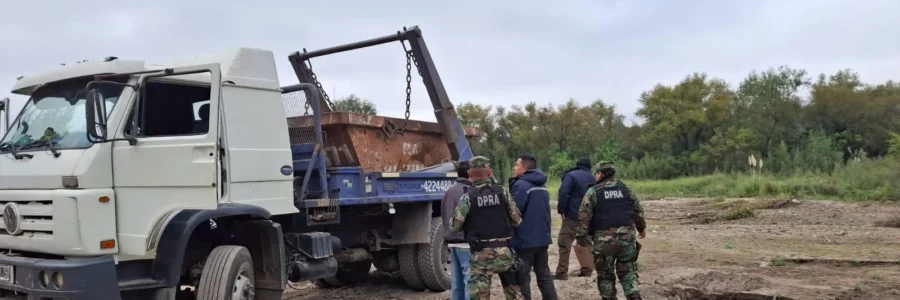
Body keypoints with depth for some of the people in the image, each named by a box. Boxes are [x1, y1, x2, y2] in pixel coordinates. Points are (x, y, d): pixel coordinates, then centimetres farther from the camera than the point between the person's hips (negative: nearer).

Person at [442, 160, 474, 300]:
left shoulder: (448, 192, 15)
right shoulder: (469, 192, -13)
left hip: (452, 241, 9)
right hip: (467, 241, -9)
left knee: (456, 281, 11)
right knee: (470, 280, -8)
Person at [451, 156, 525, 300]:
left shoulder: (467, 197, -8)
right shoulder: (503, 192, 0)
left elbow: (455, 226, -5)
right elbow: (517, 220, 5)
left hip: (482, 253, -3)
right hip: (504, 250, 3)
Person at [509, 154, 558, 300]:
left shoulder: (520, 185, -16)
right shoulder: (542, 186, 11)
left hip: (524, 240, -8)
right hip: (542, 238, 8)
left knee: (521, 279, 0)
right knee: (544, 276, 14)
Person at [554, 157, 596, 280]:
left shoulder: (570, 175, -5)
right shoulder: (592, 179, 16)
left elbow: (564, 194, -15)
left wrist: (561, 209, -7)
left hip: (573, 215, -7)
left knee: (564, 242, -5)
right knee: (585, 242, 19)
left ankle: (562, 272, -9)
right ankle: (586, 269, 21)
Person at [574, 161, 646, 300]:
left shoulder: (593, 192, -3)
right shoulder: (625, 189, 9)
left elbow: (584, 217, -9)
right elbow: (638, 211, 16)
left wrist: (580, 237, -4)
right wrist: (641, 227, 31)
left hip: (604, 239, -3)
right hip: (627, 236, 3)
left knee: (605, 274, 9)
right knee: (628, 271, 11)